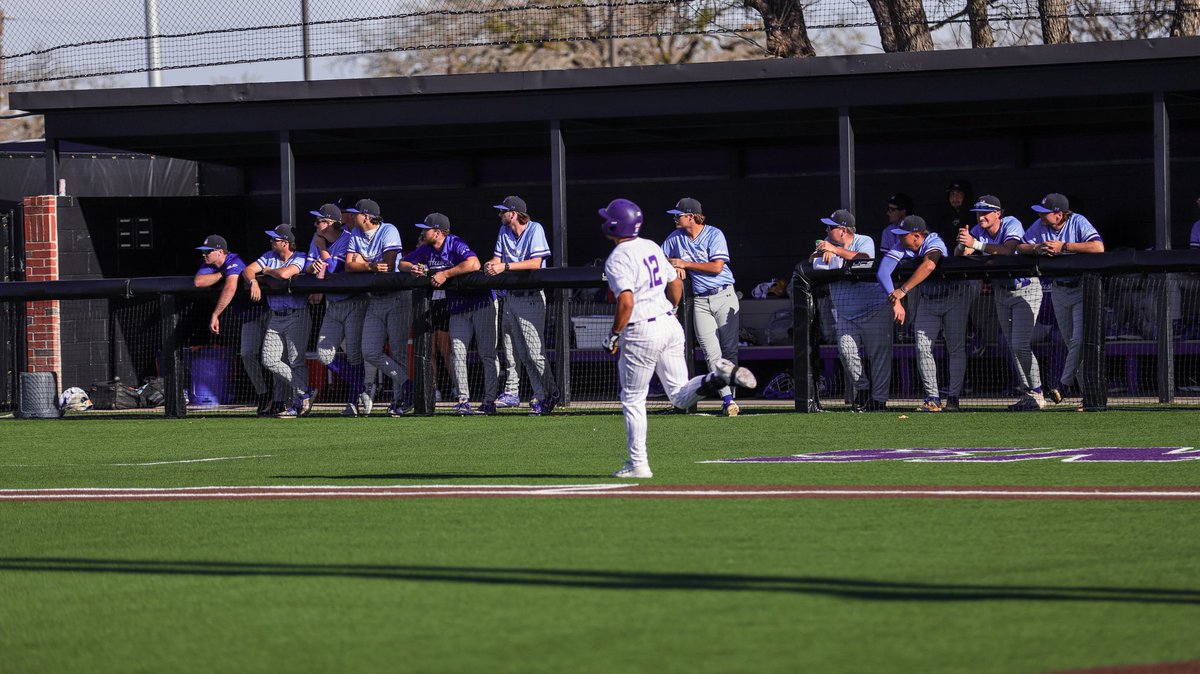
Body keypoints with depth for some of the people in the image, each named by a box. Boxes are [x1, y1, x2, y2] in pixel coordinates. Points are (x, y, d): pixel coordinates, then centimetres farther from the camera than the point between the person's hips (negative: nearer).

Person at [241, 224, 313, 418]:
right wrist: (253, 281, -15)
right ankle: (304, 393, 6)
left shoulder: (300, 259, -9)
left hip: (296, 316, -7)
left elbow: (284, 274, -27)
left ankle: (298, 404, 1)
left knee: (296, 361, -7)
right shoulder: (270, 256, 12)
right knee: (269, 360, -2)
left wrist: (267, 271, -6)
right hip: (275, 317, 7)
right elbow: (247, 270, 8)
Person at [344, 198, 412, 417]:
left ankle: (399, 398, 1)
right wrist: (371, 266, -18)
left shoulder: (389, 231, -11)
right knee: (370, 352, -2)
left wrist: (362, 263, -7)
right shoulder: (356, 235, 9)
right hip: (374, 299, 7)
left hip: (397, 298, -7)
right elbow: (349, 266, -1)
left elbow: (388, 266, -19)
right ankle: (407, 385, 6)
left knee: (398, 349, -6)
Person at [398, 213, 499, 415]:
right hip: (457, 306, 7)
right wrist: (413, 268, -11)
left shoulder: (456, 245, -20)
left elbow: (474, 264, -38)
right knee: (457, 353, -5)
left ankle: (489, 401, 1)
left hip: (482, 302, -7)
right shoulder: (426, 250, 3)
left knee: (487, 354, -3)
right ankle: (463, 400, -5)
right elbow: (402, 263, 13)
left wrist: (445, 274, -33)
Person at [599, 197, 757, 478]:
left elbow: (626, 302, -25)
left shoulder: (617, 260, -14)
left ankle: (638, 463, 10)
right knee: (681, 396, 11)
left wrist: (614, 336, -13)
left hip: (641, 333, -7)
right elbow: (676, 284, 18)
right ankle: (721, 375, -15)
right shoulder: (651, 247, 11)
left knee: (632, 400, 7)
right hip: (670, 325, 7)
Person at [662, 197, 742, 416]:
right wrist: (674, 266, 1)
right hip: (700, 301, 4)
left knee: (728, 349, -7)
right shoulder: (675, 237, 9)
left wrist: (685, 264, -11)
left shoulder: (714, 235, -6)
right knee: (712, 355, -9)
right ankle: (727, 400, -15)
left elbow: (717, 267, -15)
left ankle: (728, 398, -1)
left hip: (724, 296, -4)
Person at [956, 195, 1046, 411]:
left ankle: (1037, 395, -8)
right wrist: (963, 245, -34)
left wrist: (975, 244, -45)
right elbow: (959, 256, -11)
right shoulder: (978, 231, -2)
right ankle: (1027, 395, 13)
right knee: (1012, 347, 7)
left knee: (1020, 345, -15)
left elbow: (1007, 250, -37)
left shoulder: (1012, 225, -19)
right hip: (1001, 291, 7)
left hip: (1025, 290, -7)